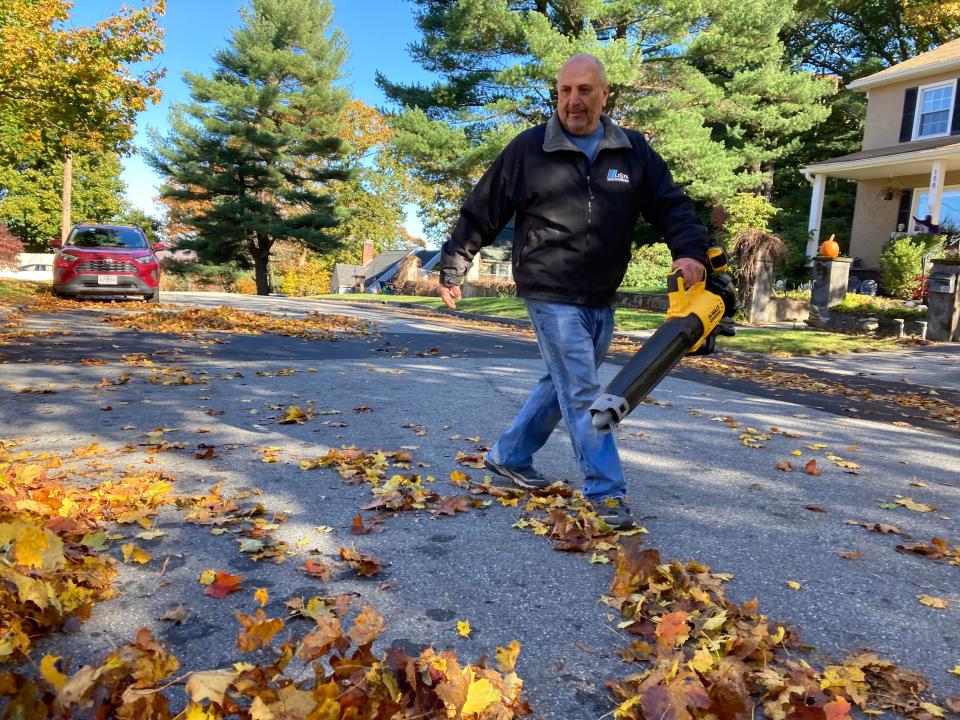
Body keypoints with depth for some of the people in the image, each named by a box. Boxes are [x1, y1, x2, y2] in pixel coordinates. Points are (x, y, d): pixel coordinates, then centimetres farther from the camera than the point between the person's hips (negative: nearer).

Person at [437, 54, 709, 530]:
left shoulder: (634, 151, 6)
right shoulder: (527, 149, -3)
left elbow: (670, 205, 4)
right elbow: (481, 214, 2)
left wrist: (690, 251, -16)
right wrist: (451, 270, 6)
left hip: (601, 300, 6)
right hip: (551, 295, -5)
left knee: (564, 384, 15)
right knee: (583, 393, -7)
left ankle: (509, 456, 33)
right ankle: (606, 490, 2)